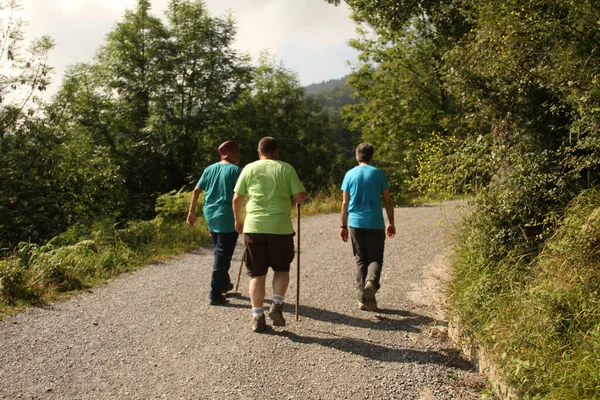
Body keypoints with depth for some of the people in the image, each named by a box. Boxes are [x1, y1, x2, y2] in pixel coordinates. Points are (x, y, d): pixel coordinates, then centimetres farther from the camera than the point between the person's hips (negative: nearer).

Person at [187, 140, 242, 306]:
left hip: (211, 216, 7)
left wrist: (191, 212, 13)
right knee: (223, 256, -3)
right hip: (227, 217, -7)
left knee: (220, 251, 23)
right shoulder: (235, 170, -8)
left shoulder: (210, 169, 11)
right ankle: (215, 294, -3)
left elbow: (196, 190, 9)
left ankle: (224, 283, 37)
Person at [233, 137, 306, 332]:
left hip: (254, 227, 1)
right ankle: (277, 304, 1)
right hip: (280, 227, -1)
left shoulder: (249, 169, 7)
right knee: (282, 268, 19)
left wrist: (238, 220, 21)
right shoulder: (287, 169, 4)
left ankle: (257, 317, 11)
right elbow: (300, 197, -2)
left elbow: (237, 198, 6)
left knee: (257, 273, 9)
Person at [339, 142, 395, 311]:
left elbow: (345, 203, 3)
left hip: (355, 223, 2)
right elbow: (387, 201, 1)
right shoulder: (378, 173, 0)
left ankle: (363, 299, 9)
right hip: (375, 224, -2)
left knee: (361, 260, 11)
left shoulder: (350, 174, 4)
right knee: (375, 258, 7)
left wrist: (343, 226, 10)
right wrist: (391, 223, 10)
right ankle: (371, 281, -24)